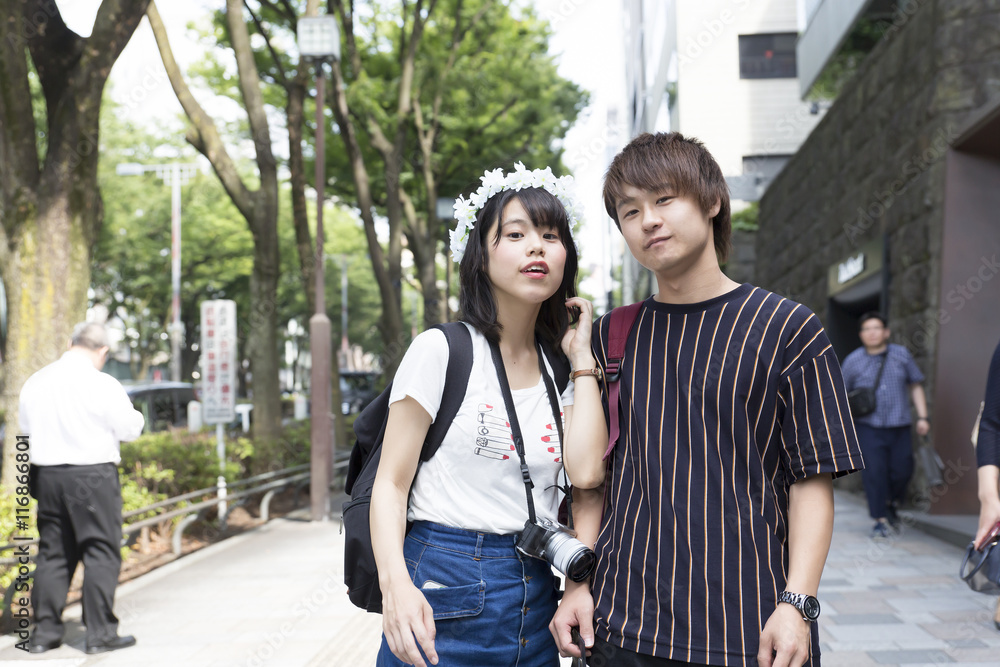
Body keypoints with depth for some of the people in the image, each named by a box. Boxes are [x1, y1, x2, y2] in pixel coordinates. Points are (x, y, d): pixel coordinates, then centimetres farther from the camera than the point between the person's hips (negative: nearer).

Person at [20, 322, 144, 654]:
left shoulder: (35, 382, 6)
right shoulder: (104, 385, -12)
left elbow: (25, 425, 15)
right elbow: (129, 429, -7)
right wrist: (136, 414, 13)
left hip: (46, 474, 6)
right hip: (93, 475, -5)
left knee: (52, 552, 13)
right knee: (101, 552, 1)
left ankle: (44, 631, 16)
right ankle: (101, 633, 3)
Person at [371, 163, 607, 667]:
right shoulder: (441, 351, -5)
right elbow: (391, 482, -7)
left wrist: (582, 357, -1)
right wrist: (396, 584, -23)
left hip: (534, 602, 5)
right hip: (444, 597, -4)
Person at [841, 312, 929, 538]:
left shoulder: (902, 355, 6)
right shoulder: (853, 361, 2)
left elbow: (916, 386, 13)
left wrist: (922, 416, 6)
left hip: (899, 426, 2)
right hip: (869, 428, -2)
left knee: (902, 470, 1)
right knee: (874, 472, -8)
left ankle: (891, 505, 30)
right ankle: (880, 519, 4)